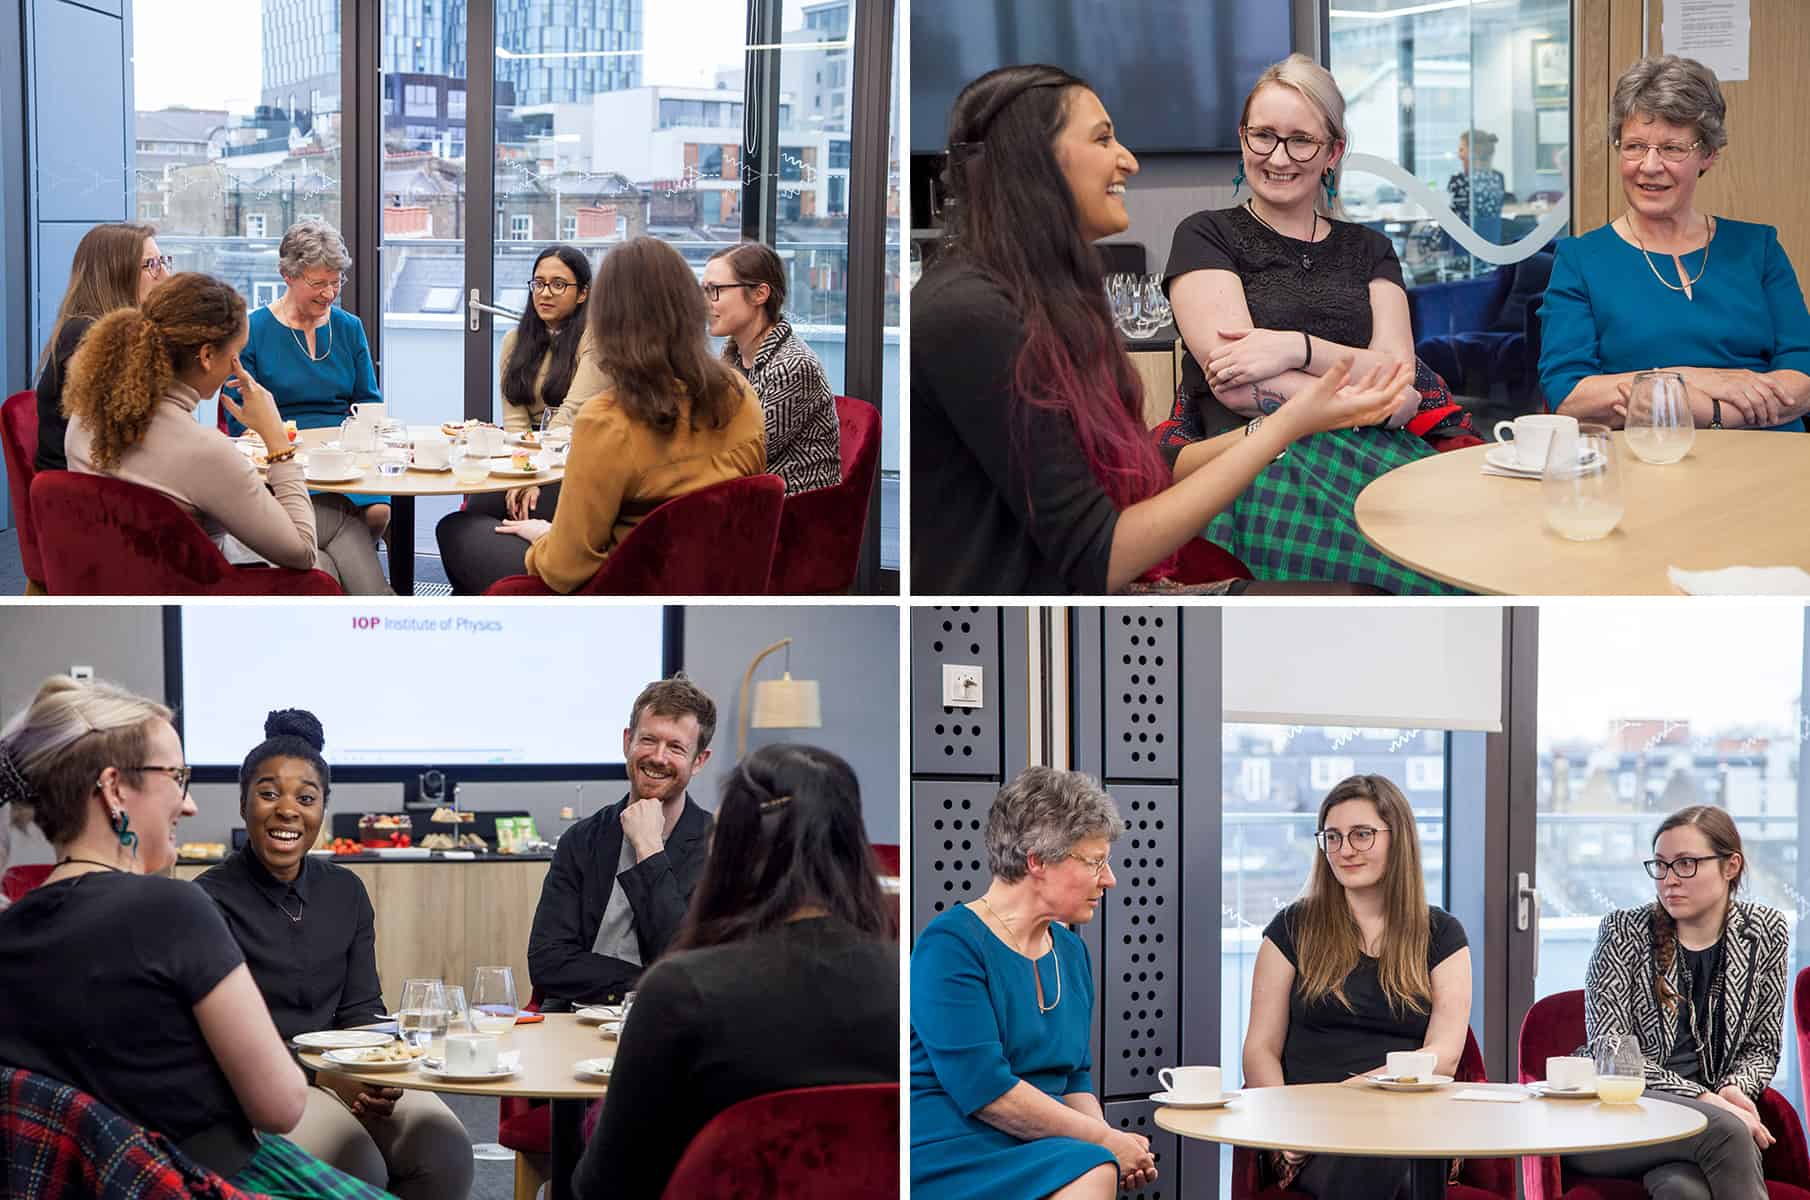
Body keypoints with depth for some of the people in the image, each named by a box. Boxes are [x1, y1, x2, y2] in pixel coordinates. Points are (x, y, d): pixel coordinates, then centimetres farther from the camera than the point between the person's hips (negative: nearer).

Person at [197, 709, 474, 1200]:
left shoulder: (346, 892, 11)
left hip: (346, 1073, 5)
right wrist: (326, 1075, -23)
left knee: (445, 1150, -21)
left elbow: (362, 1010, 9)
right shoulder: (210, 901, -7)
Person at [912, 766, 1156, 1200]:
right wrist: (1105, 1140, -12)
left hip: (1036, 1149, 7)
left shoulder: (1070, 952, 17)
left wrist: (1110, 1138, 1)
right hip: (947, 1155, -7)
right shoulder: (951, 944, -10)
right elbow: (983, 1088, -17)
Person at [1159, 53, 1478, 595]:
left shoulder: (1367, 249, 23)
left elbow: (1398, 376, 7)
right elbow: (1234, 386, -3)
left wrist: (1296, 347, -10)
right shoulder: (1205, 237, 11)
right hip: (1255, 461, -5)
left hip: (1373, 452, 5)